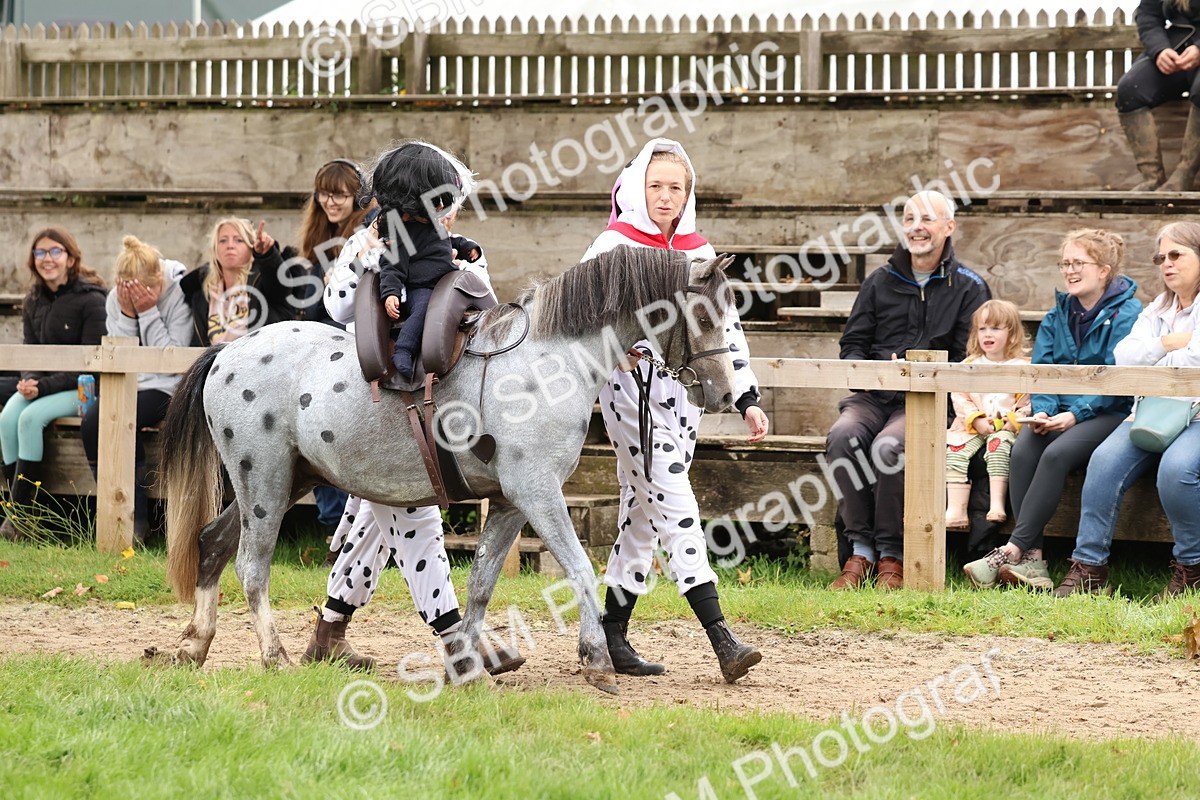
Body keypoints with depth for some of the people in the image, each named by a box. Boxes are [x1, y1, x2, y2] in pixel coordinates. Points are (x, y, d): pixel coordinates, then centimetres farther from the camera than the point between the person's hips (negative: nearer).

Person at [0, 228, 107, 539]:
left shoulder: (90, 300, -12)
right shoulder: (34, 301, 10)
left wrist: (45, 386, -22)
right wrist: (29, 380, -12)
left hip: (82, 388, -6)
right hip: (41, 384, 6)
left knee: (32, 417, -31)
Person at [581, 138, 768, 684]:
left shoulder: (700, 254, 12)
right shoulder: (612, 247, -3)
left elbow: (726, 328, 14)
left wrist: (747, 399, 9)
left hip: (682, 393, 6)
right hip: (629, 387, -6)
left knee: (643, 511, 10)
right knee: (675, 506, -12)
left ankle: (612, 635, 18)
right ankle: (721, 639, -21)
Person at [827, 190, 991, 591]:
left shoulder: (969, 288, 7)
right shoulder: (880, 283, 18)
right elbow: (852, 344, 17)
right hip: (874, 396, 3)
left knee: (888, 446, -34)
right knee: (843, 436, -30)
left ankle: (892, 557, -21)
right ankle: (860, 551, -24)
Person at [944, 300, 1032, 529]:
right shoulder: (969, 366, 15)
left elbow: (1029, 404, -2)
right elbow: (959, 399, 7)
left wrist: (1008, 422, -16)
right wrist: (977, 419, -9)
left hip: (1007, 429, -3)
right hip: (972, 427, 3)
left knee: (998, 445, -34)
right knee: (955, 451, -22)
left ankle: (997, 504, -36)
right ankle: (956, 510, -28)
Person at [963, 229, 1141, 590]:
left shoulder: (1127, 314, -4)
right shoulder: (1057, 316, 16)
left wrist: (1075, 414, -23)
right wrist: (1043, 411, -12)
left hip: (1109, 412, -5)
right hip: (1059, 412, 5)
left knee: (1057, 454, -33)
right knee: (1022, 451, -26)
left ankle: (1012, 551, -34)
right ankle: (1032, 560, -33)